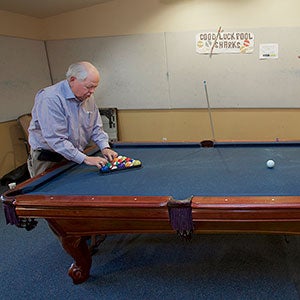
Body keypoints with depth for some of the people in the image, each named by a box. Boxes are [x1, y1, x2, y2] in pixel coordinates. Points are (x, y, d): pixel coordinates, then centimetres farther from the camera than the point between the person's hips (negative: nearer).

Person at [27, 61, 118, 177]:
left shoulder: (88, 98, 0)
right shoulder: (50, 99, -25)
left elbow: (96, 128, 9)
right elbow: (55, 139, -30)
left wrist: (105, 148, -10)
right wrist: (85, 159, -32)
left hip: (76, 156, 6)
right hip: (48, 162, -6)